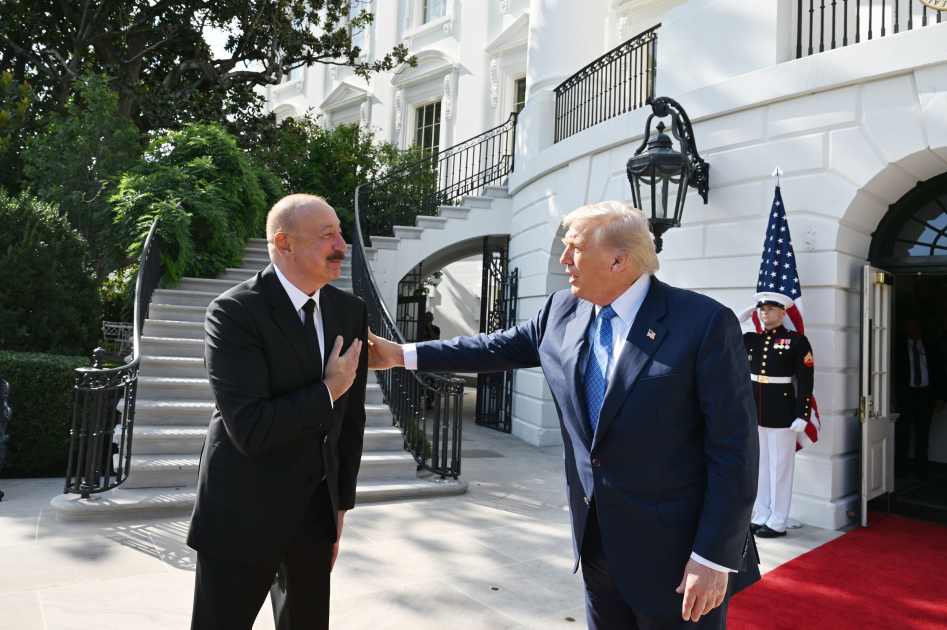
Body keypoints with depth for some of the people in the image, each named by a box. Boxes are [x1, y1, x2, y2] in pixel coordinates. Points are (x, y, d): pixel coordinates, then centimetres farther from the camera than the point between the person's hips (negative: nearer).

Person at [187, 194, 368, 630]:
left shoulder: (350, 312, -1)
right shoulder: (234, 312, -18)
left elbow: (351, 417, 5)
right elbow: (250, 429, -26)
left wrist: (341, 504, 9)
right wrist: (328, 391, -17)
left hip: (317, 506, 5)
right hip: (245, 511, -5)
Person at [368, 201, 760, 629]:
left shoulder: (704, 323, -17)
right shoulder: (562, 313, 0)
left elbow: (734, 449, -16)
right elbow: (495, 349, 11)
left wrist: (714, 558, -16)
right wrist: (401, 354, 9)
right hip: (597, 544, 5)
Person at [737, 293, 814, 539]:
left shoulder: (797, 341, -5)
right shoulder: (751, 339, 9)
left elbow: (806, 381, -7)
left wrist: (802, 416, -11)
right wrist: (743, 316, 4)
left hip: (782, 415, -5)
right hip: (753, 413, 5)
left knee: (779, 468, 4)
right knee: (759, 467, 12)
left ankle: (777, 523, 15)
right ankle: (761, 518, 23)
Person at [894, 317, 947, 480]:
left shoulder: (932, 348, 10)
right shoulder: (898, 348, 2)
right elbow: (894, 372, -2)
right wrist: (895, 396, -9)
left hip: (926, 395, 2)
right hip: (905, 394, -2)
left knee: (923, 434, 6)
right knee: (903, 433, 2)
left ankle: (921, 469, 15)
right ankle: (900, 468, 11)